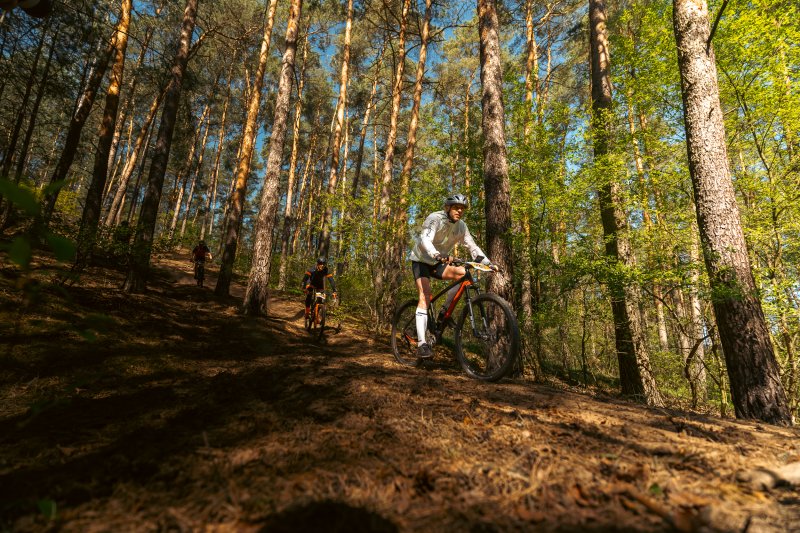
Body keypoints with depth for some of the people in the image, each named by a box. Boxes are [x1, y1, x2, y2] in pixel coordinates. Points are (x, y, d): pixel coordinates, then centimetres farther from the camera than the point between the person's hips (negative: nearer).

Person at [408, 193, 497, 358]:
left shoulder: (461, 226, -4)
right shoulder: (435, 219, -22)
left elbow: (472, 247, -7)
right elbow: (425, 239, -39)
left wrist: (488, 263, -22)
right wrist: (436, 255, -58)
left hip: (437, 263, 6)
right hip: (421, 260, -6)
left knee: (463, 273, -19)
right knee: (425, 295, -24)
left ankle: (445, 311, -4)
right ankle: (421, 344, -27)